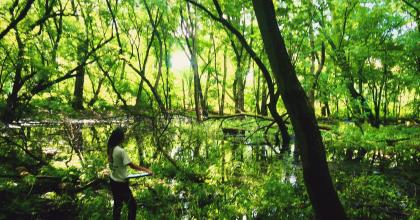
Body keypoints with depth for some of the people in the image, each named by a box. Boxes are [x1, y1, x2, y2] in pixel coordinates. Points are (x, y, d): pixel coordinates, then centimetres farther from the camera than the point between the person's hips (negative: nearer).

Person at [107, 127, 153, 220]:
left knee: (117, 204, 21)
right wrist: (146, 170, -21)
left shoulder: (111, 149, -2)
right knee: (132, 205, 5)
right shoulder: (121, 151, -25)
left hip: (113, 181, 8)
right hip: (120, 183, -8)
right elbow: (132, 165, -25)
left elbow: (111, 163, 8)